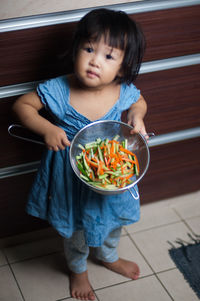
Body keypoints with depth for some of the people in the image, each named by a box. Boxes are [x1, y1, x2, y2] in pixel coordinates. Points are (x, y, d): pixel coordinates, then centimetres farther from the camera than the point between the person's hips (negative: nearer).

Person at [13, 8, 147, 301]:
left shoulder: (124, 91, -21)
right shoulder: (58, 90, -30)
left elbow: (140, 102, 3)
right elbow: (22, 104, -15)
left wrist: (136, 116, -18)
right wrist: (47, 128, -29)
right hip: (71, 176, -3)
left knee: (113, 221, 30)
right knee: (76, 229, 23)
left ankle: (109, 257, 65)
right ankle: (78, 269, 56)